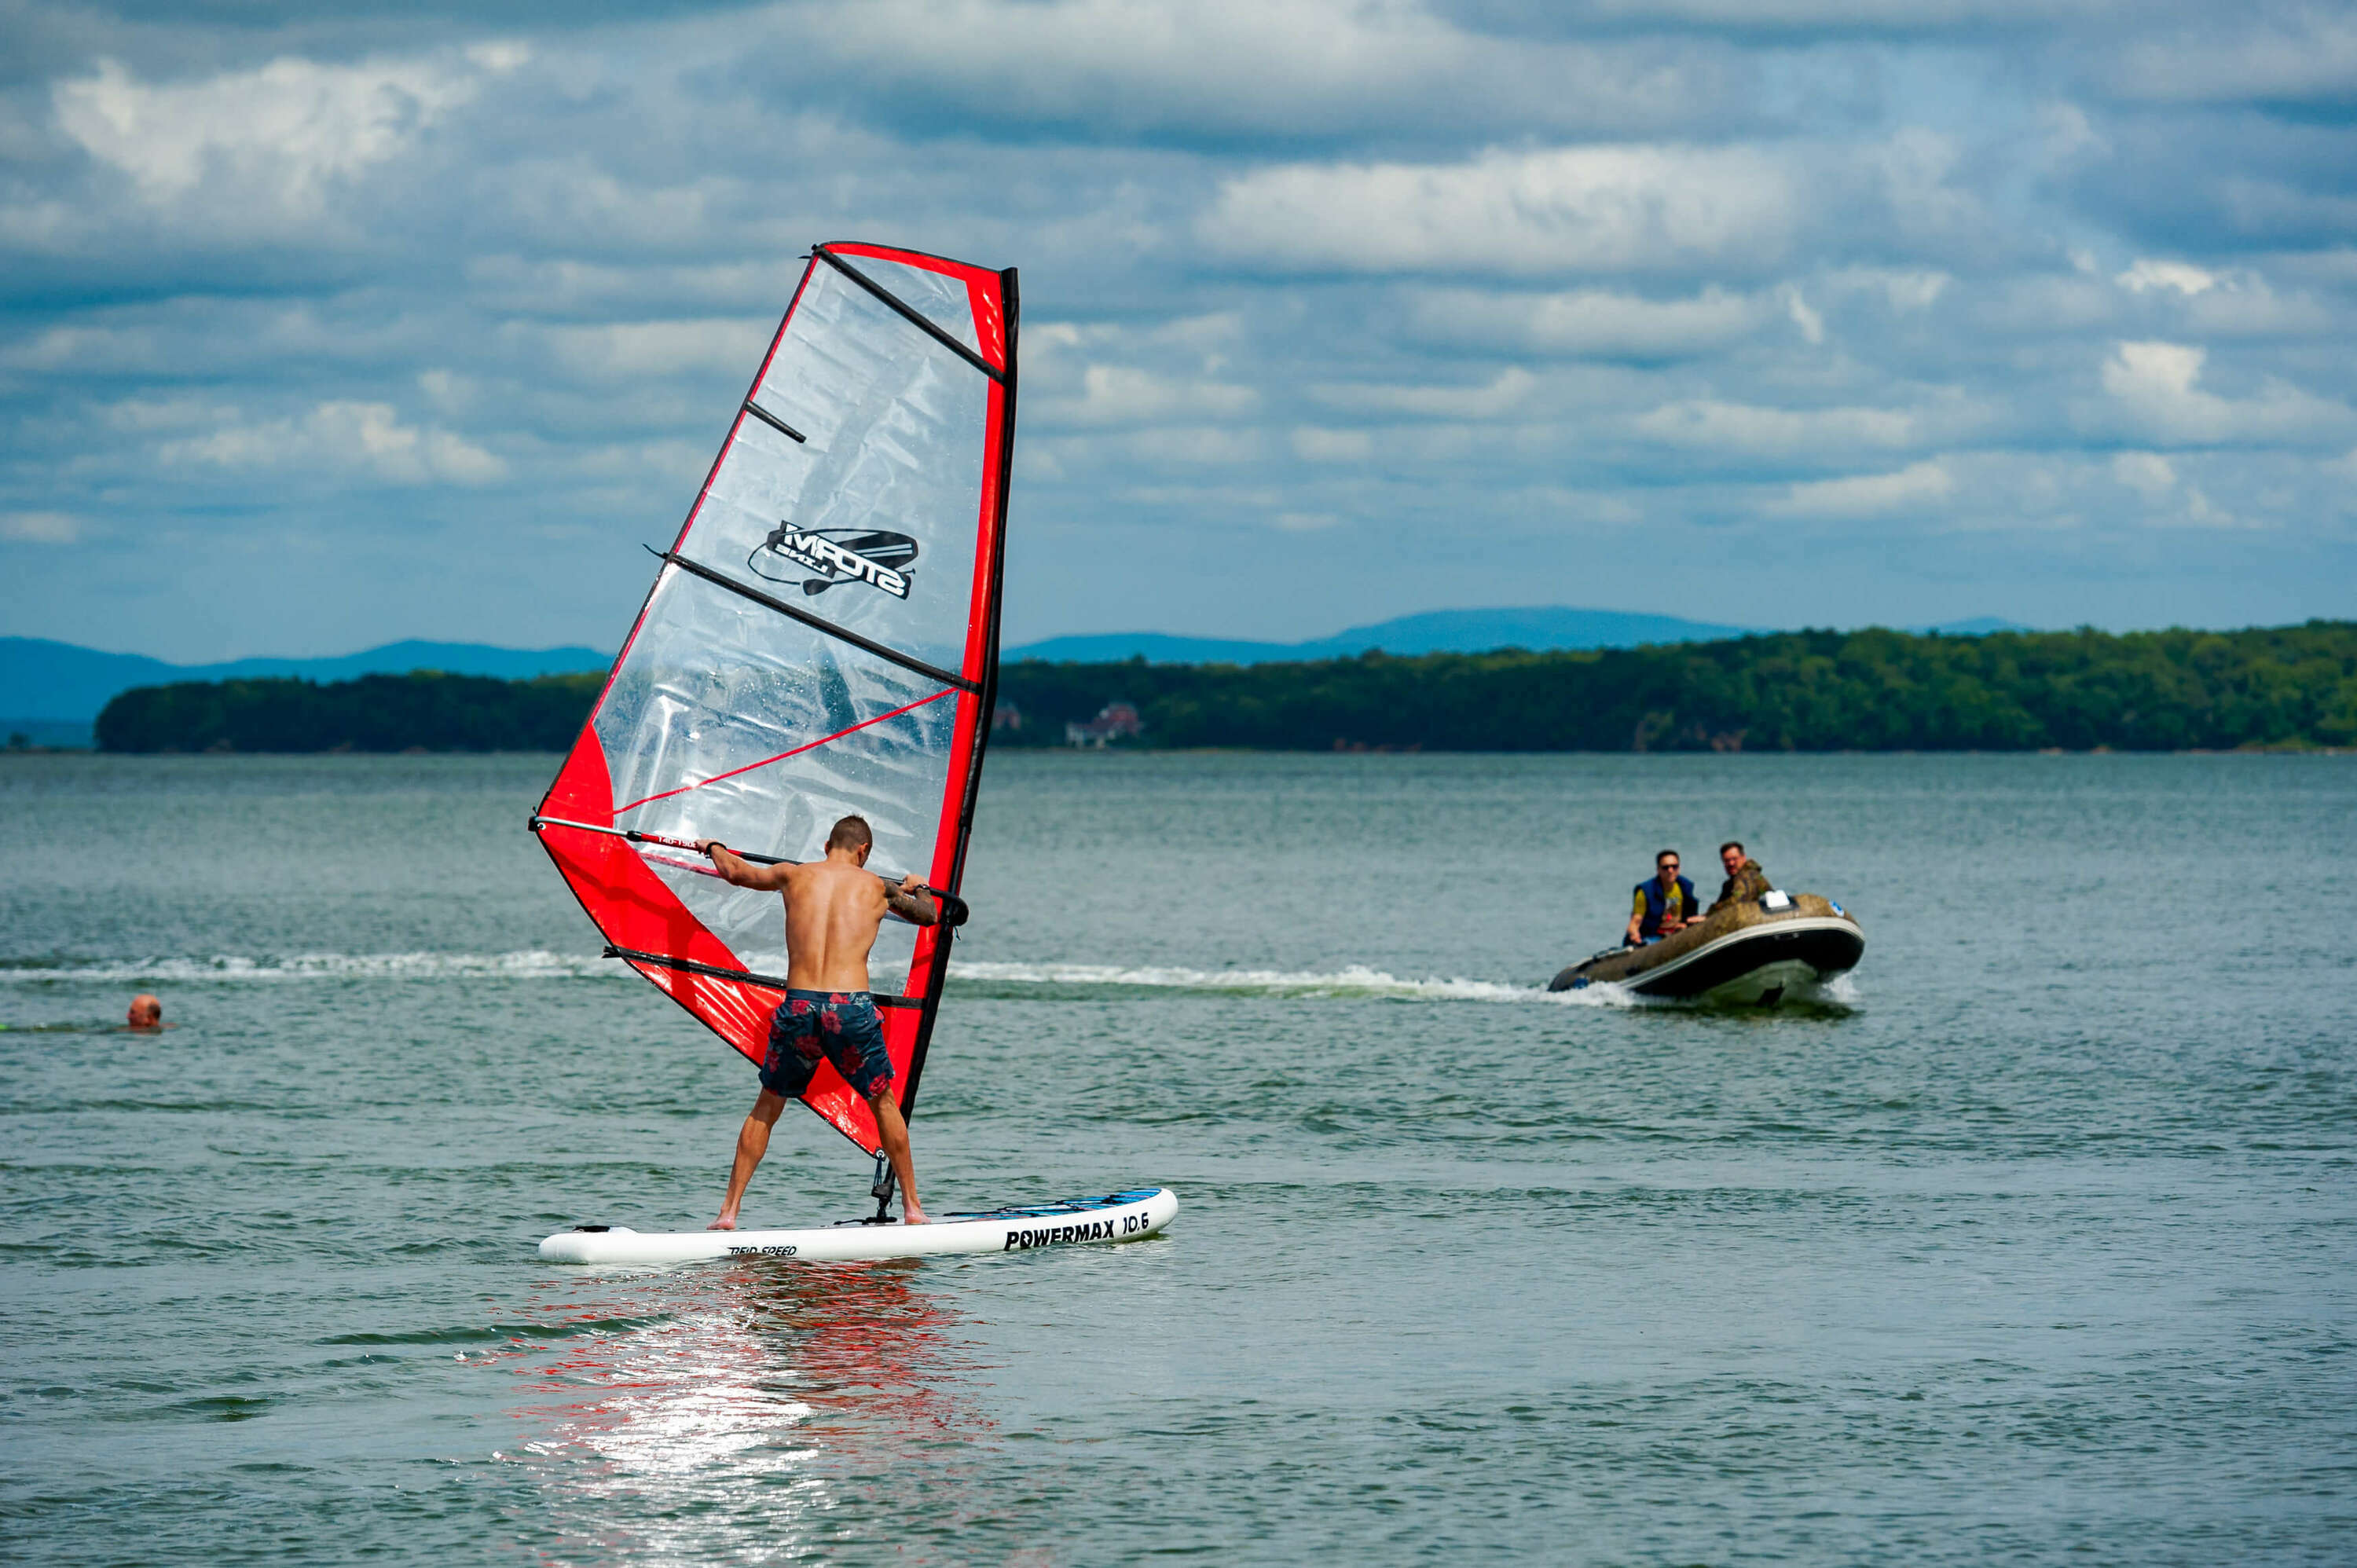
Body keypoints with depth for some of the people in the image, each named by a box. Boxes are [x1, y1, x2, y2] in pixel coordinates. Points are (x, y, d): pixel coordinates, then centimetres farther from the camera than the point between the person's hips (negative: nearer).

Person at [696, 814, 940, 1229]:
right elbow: (929, 915, 31)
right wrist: (917, 888, 54)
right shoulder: (876, 887, 12)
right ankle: (912, 1207, 23)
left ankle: (728, 1211, 10)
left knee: (766, 1108, 17)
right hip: (853, 1008, -1)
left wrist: (712, 847, 55)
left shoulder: (794, 876, 14)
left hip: (798, 1008, 1)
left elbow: (734, 871, 32)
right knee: (884, 1102, 21)